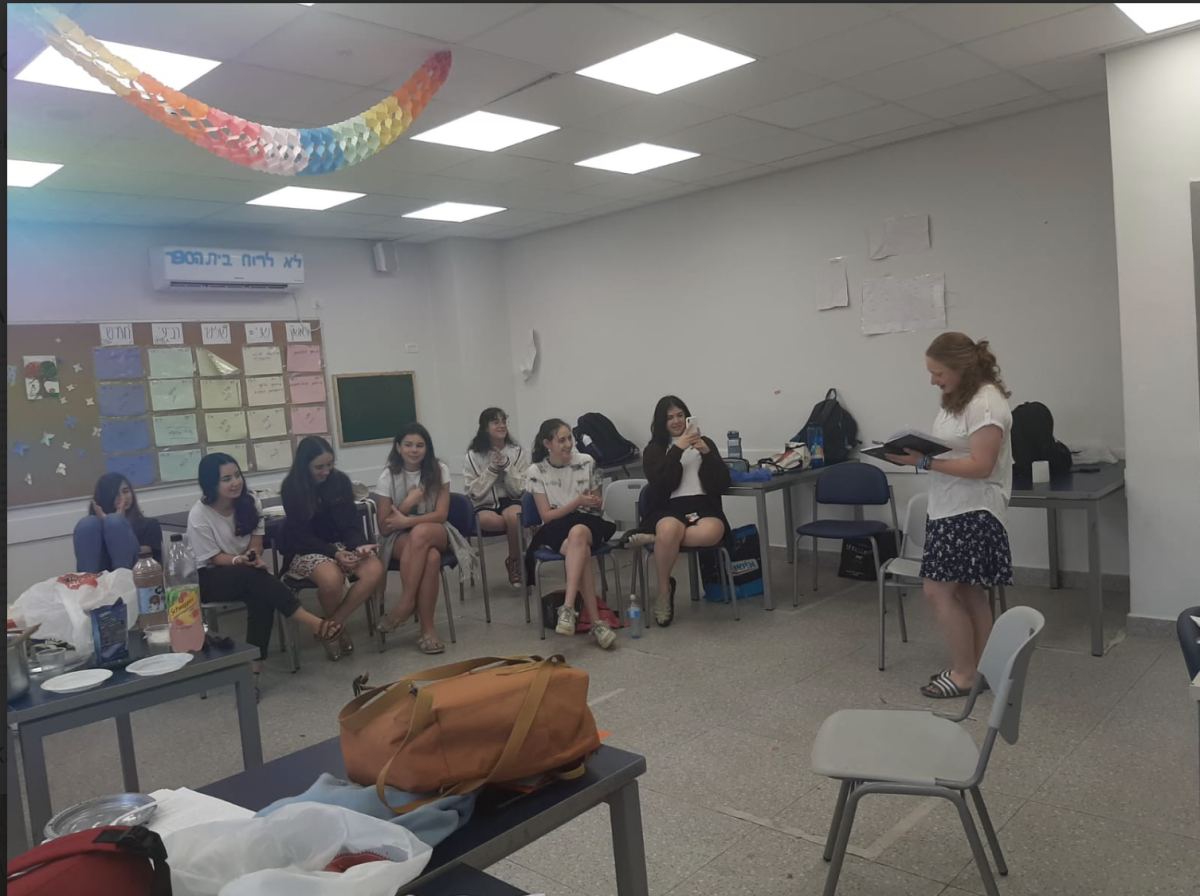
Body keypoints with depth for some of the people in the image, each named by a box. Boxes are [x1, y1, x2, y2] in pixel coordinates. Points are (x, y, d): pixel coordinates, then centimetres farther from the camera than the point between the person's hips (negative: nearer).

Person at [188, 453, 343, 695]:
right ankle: (312, 622, -39)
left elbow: (256, 541, 2)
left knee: (261, 597, -32)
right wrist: (239, 561, -32)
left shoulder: (249, 500, -5)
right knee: (254, 575, -36)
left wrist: (253, 556, -22)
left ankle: (253, 671, -33)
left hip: (247, 575, 4)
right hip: (210, 578, -3)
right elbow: (214, 558, -12)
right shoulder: (199, 515, -16)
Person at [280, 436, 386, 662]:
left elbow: (351, 523, -2)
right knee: (332, 579, -37)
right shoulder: (291, 489, -11)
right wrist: (334, 554, -28)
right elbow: (301, 535, -14)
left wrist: (359, 545, -24)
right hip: (305, 550, -4)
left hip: (341, 544, 4)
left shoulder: (341, 480, -2)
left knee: (375, 571, -27)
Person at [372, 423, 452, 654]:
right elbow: (385, 528, -6)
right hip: (398, 540, -1)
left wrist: (407, 522, -25)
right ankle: (427, 628, -30)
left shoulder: (439, 471, -4)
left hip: (435, 534, 1)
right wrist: (409, 503, -19)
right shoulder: (388, 477, -7)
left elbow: (441, 515, -11)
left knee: (420, 533, -39)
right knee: (431, 558, -37)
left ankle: (405, 604, -30)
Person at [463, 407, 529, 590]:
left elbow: (520, 490, -2)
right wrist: (492, 469, -14)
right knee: (488, 520, -36)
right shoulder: (473, 455, 0)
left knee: (514, 515, -35)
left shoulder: (517, 452, 2)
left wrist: (506, 466, -15)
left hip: (511, 502, 0)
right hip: (484, 506, 0)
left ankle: (514, 562, -11)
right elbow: (473, 492, -5)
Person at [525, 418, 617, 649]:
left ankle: (568, 609, -49)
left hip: (588, 522, 1)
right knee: (581, 551, -37)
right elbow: (547, 515, -3)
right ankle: (596, 622, -40)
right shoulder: (537, 471, -1)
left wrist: (593, 502, -13)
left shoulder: (586, 462, 3)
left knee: (577, 533, -40)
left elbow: (598, 504, 12)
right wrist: (577, 502, -16)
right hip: (556, 528, 0)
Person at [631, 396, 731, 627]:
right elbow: (660, 483, -5)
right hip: (669, 508, -1)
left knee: (711, 532, -37)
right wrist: (677, 449, -11)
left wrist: (706, 452, -7)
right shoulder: (654, 449, 15)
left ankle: (656, 538, -18)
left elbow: (723, 484, 6)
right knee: (669, 529, -39)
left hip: (703, 506, 1)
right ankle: (664, 590, -16)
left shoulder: (706, 443, 19)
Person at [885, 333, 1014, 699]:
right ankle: (977, 670, 22)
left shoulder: (986, 402, -16)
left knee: (938, 590, -7)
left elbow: (980, 466, -22)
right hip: (950, 510, 9)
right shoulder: (958, 398, 13)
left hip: (972, 514, -9)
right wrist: (917, 451, -1)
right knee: (968, 592, 13)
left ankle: (965, 675, 7)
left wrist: (924, 462, -25)